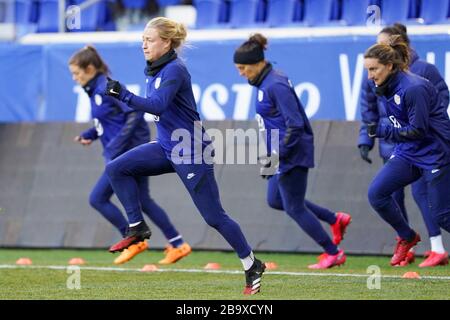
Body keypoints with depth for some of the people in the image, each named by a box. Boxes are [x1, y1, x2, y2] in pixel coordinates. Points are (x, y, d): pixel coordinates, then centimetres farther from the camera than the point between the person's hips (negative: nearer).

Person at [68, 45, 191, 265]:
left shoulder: (108, 87, -17)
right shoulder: (95, 90, 12)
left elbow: (135, 113, -22)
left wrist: (116, 148, -24)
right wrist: (89, 135, 6)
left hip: (129, 153, -10)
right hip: (128, 154, 10)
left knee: (98, 199, -4)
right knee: (143, 201, 14)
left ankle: (134, 240, 5)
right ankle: (178, 245, 18)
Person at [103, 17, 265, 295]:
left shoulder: (175, 70, -19)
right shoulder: (156, 70, 8)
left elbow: (157, 105, -32)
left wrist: (123, 94, -35)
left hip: (191, 152, -9)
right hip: (167, 147, 9)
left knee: (214, 216, -4)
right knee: (117, 169, -6)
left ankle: (253, 267, 8)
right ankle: (138, 228, 1)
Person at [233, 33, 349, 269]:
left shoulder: (275, 86, -22)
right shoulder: (265, 83, 8)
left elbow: (295, 125, -25)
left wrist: (276, 156, -22)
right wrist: (272, 155, 18)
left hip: (292, 153, -10)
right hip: (282, 154, 10)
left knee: (294, 207, 0)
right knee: (275, 200, 18)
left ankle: (333, 253, 12)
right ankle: (336, 220, 24)